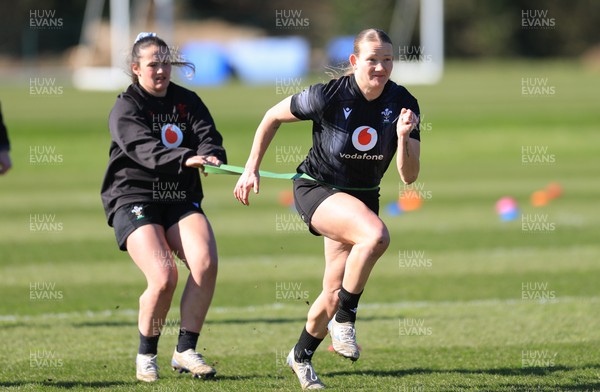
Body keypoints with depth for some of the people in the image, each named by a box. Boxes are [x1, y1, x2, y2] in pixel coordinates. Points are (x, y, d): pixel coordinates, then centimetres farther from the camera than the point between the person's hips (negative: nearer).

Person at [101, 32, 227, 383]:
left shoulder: (188, 102, 12)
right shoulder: (126, 108, -5)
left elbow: (208, 134, -4)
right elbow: (144, 148, -23)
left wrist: (210, 154, -29)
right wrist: (185, 159, -41)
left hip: (182, 199, 4)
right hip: (133, 198, -4)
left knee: (206, 263, -21)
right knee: (164, 277, -23)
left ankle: (186, 351, -9)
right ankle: (146, 355, 1)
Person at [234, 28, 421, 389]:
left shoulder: (403, 104, -11)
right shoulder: (328, 96, -20)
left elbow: (409, 176, -11)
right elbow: (273, 117, -2)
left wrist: (404, 137, -29)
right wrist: (251, 169, 0)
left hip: (363, 196, 5)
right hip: (316, 189, -5)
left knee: (334, 294, 3)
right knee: (376, 234, -34)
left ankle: (302, 356, 31)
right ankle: (344, 319, -17)